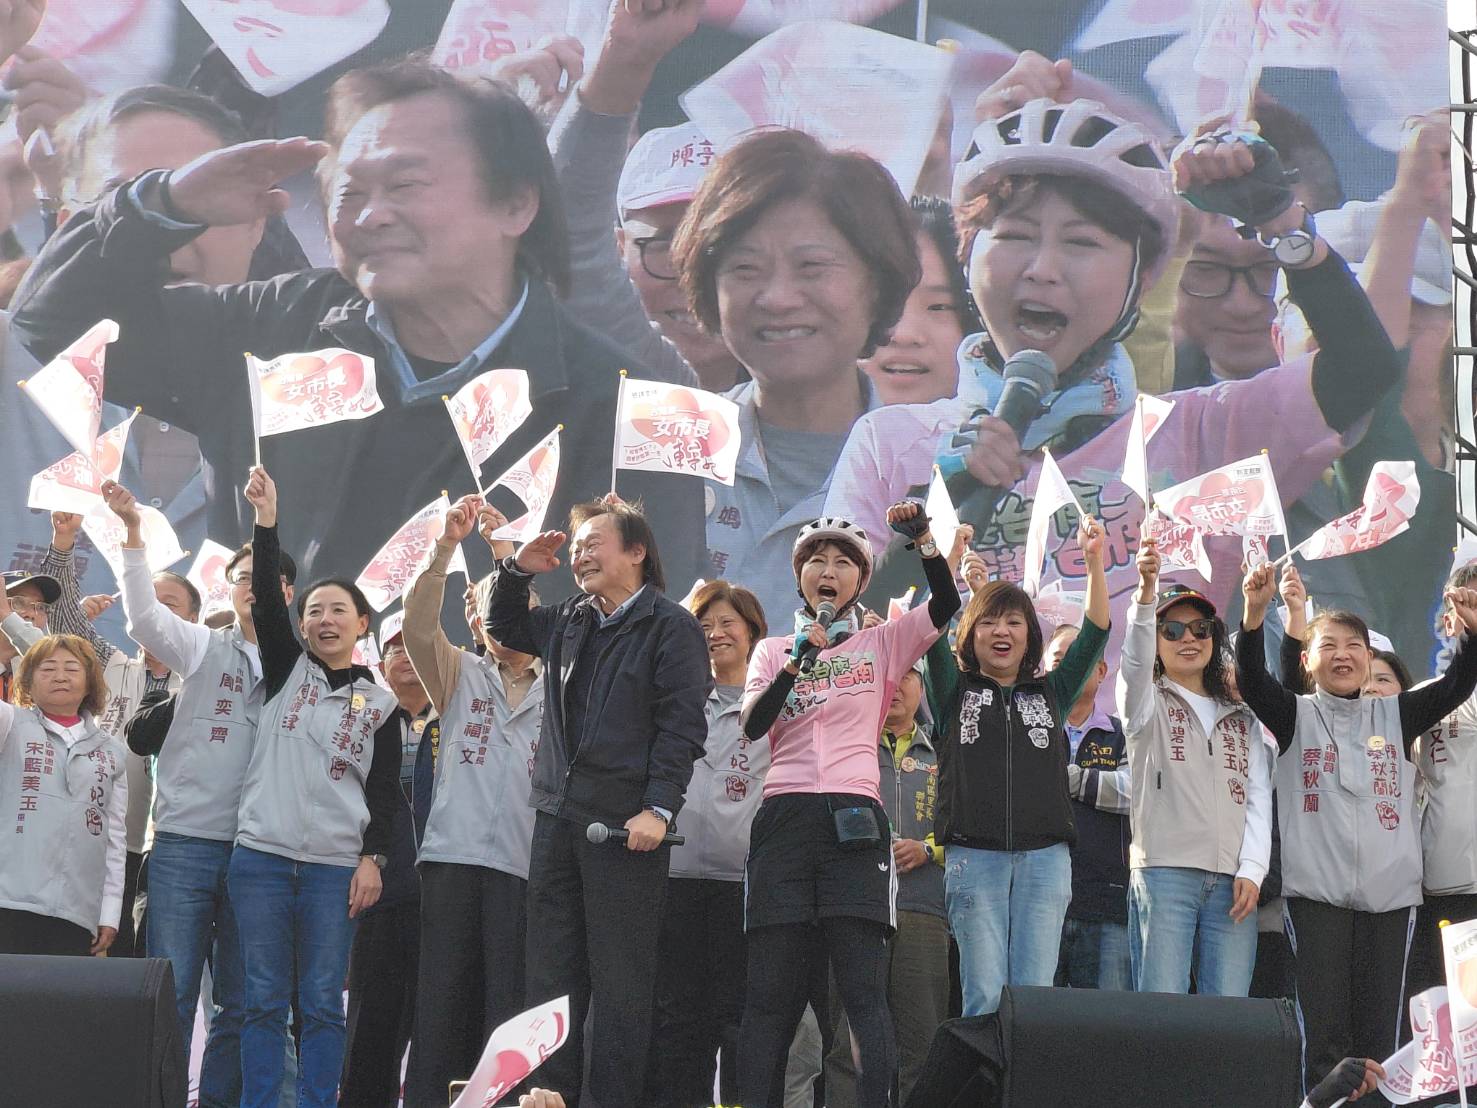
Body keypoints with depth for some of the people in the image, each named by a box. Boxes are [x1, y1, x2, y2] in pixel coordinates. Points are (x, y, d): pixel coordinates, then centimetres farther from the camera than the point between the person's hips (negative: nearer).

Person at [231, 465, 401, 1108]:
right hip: (261, 857, 0)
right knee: (264, 1000, 0)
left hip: (336, 866, 0)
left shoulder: (379, 704, 10)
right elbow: (266, 600, -3)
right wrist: (266, 522, -13)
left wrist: (372, 856, -4)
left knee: (322, 1003, 0)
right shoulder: (287, 670, 10)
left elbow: (386, 790, 8)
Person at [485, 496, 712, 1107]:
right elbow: (504, 627, 35)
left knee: (620, 979, -3)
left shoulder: (670, 626, -4)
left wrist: (659, 809, -19)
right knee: (550, 972, 7)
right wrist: (516, 570, 17)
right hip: (557, 816, 7)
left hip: (626, 823, -7)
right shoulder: (568, 622, 16)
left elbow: (682, 726, -11)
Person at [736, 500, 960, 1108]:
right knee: (770, 991, -3)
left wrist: (924, 541, -13)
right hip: (783, 818, 2)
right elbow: (752, 725, 2)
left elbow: (947, 605, -1)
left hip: (853, 819, -1)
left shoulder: (881, 643, 14)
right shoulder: (774, 650, 18)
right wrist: (797, 663, -8)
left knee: (863, 986, -11)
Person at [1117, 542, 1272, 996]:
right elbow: (1135, 658, -10)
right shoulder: (1148, 703, 13)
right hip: (1163, 870, -3)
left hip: (1231, 880, 3)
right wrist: (1146, 592, -29)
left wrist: (1252, 870, -2)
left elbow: (1259, 797, 14)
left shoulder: (1243, 719, 23)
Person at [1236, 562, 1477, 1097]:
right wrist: (1254, 613, -27)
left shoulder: (1396, 714, 13)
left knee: (1380, 1033, 2)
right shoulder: (1295, 716, 7)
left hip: (1390, 892, 2)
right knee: (1322, 1033, -5)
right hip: (1316, 892, -2)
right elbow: (1251, 678, -10)